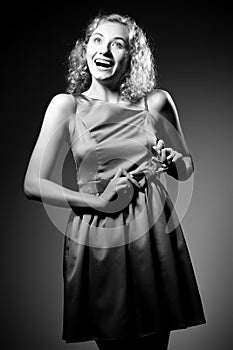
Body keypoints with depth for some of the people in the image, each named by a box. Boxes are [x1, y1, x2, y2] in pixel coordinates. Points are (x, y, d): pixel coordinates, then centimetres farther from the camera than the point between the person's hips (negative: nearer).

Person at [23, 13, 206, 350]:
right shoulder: (66, 105, 0)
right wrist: (97, 201, -14)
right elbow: (33, 184, -5)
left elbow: (187, 170, 17)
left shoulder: (156, 101, 6)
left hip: (154, 232, 2)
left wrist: (173, 161, -5)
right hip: (97, 237, -1)